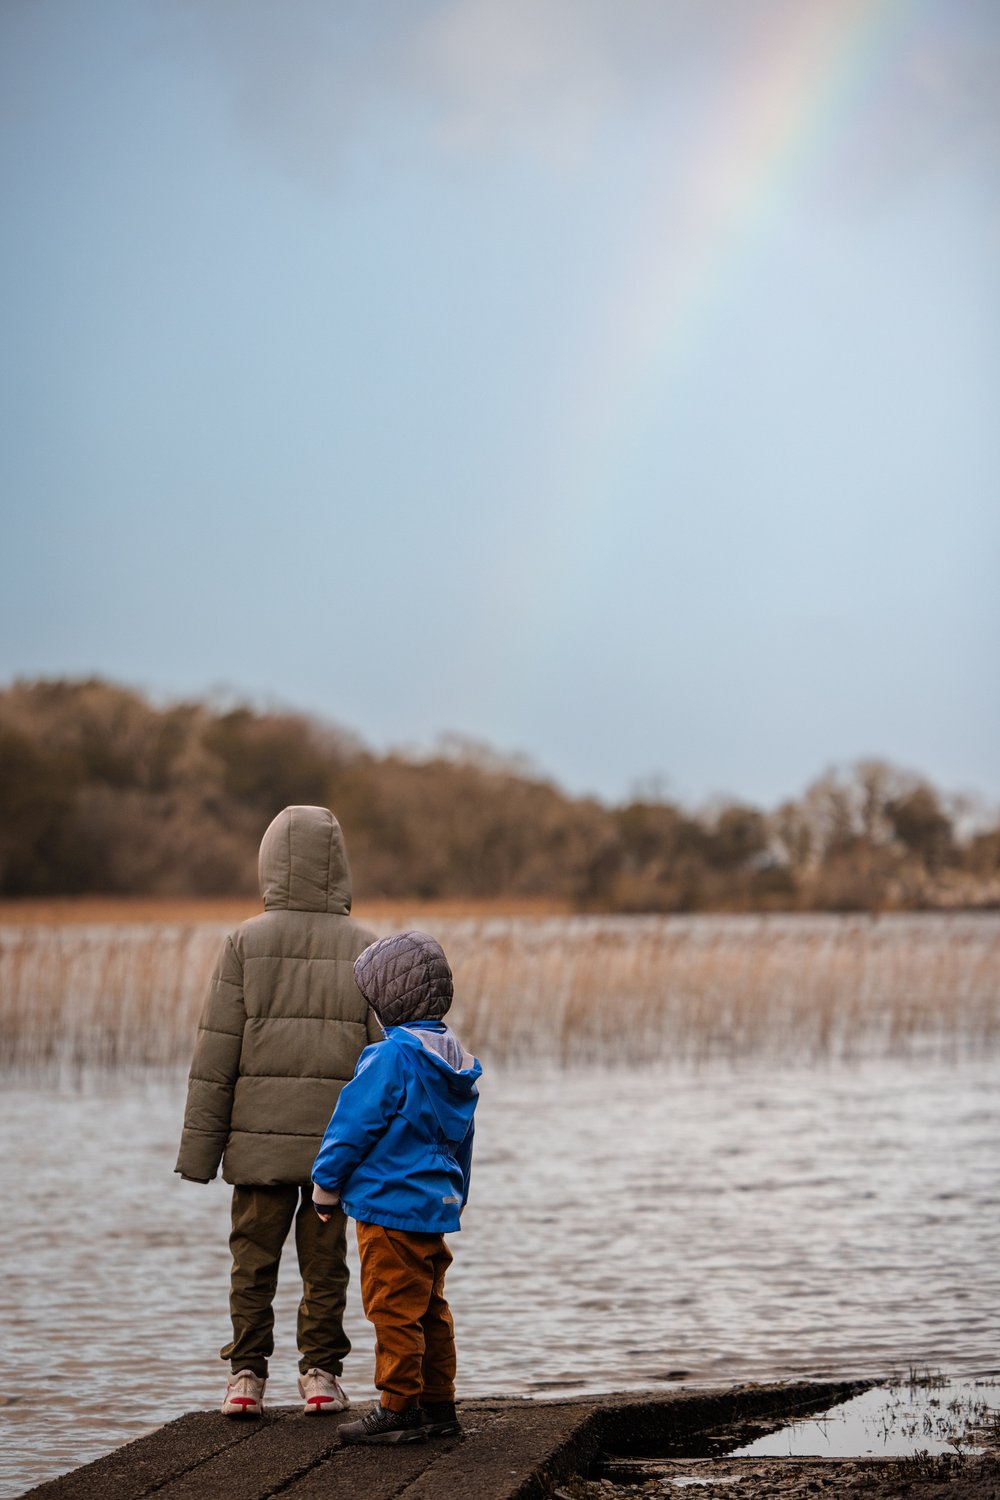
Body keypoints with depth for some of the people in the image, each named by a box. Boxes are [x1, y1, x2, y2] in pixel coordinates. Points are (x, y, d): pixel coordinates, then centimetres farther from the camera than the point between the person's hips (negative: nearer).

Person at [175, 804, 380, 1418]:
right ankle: (321, 1373, 9)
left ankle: (247, 1376, 5)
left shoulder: (247, 942, -4)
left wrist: (200, 1146, 1)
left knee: (254, 1259, 6)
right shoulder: (363, 947, -1)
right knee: (325, 1262, 9)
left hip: (258, 1138, 0)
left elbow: (217, 1051, -4)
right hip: (336, 1137, 1)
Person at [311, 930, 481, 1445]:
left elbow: (354, 1124, -14)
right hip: (437, 1207, 9)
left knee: (394, 1310, -3)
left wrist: (326, 1181, -1)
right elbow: (461, 1141, 19)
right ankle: (437, 1404, 20)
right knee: (429, 1309, 15)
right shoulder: (456, 1062, 10)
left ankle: (399, 1409, 0)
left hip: (390, 1205, -9)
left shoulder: (393, 1056, -18)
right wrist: (456, 1197, 29)